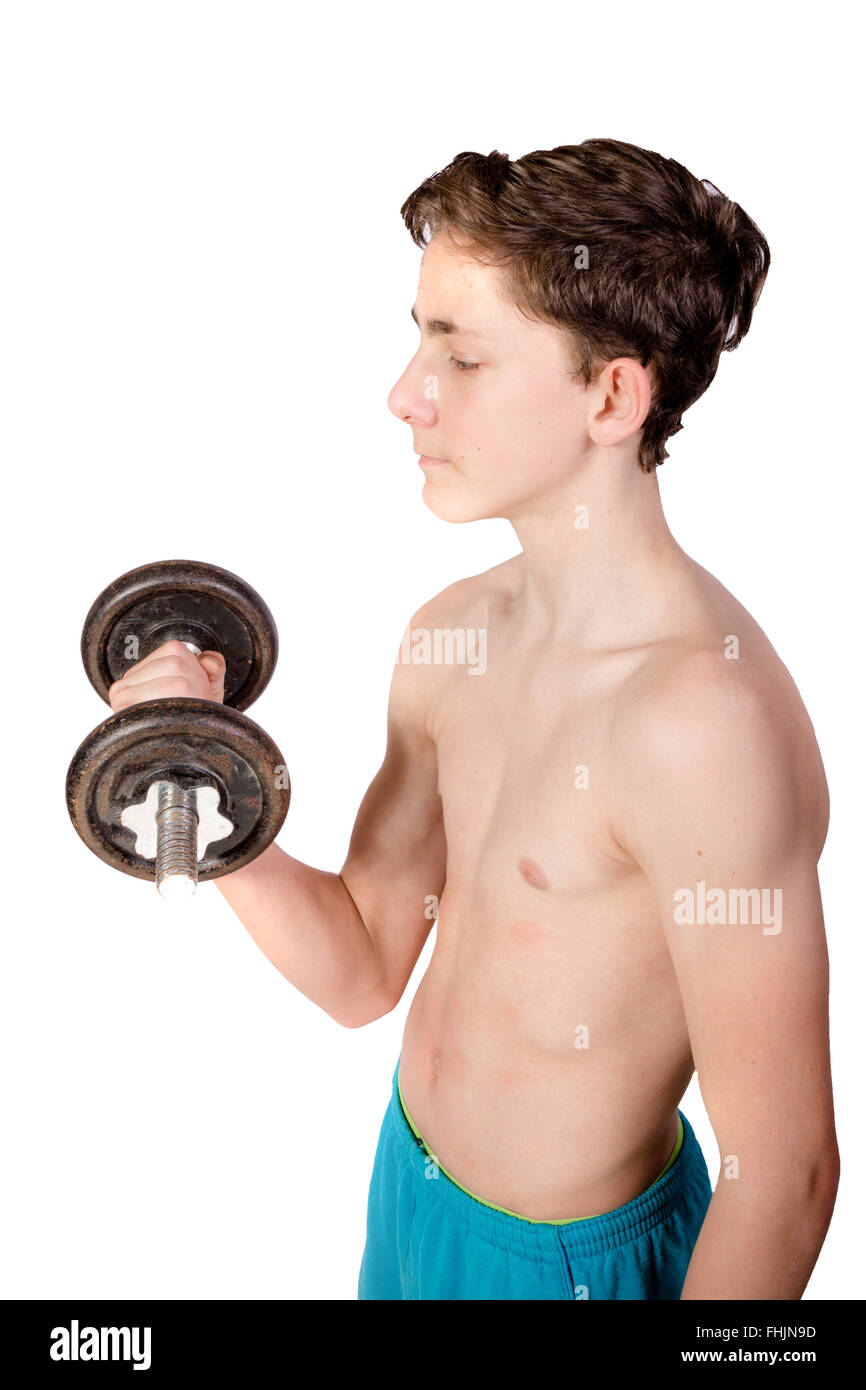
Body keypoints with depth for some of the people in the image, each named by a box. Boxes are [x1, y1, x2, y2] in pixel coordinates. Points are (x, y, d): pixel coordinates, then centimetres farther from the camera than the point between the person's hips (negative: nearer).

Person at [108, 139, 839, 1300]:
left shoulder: (705, 716, -31)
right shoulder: (451, 635, -6)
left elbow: (782, 1178, -26)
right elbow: (363, 970, 0)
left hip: (567, 1259, -6)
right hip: (410, 1183, 7)